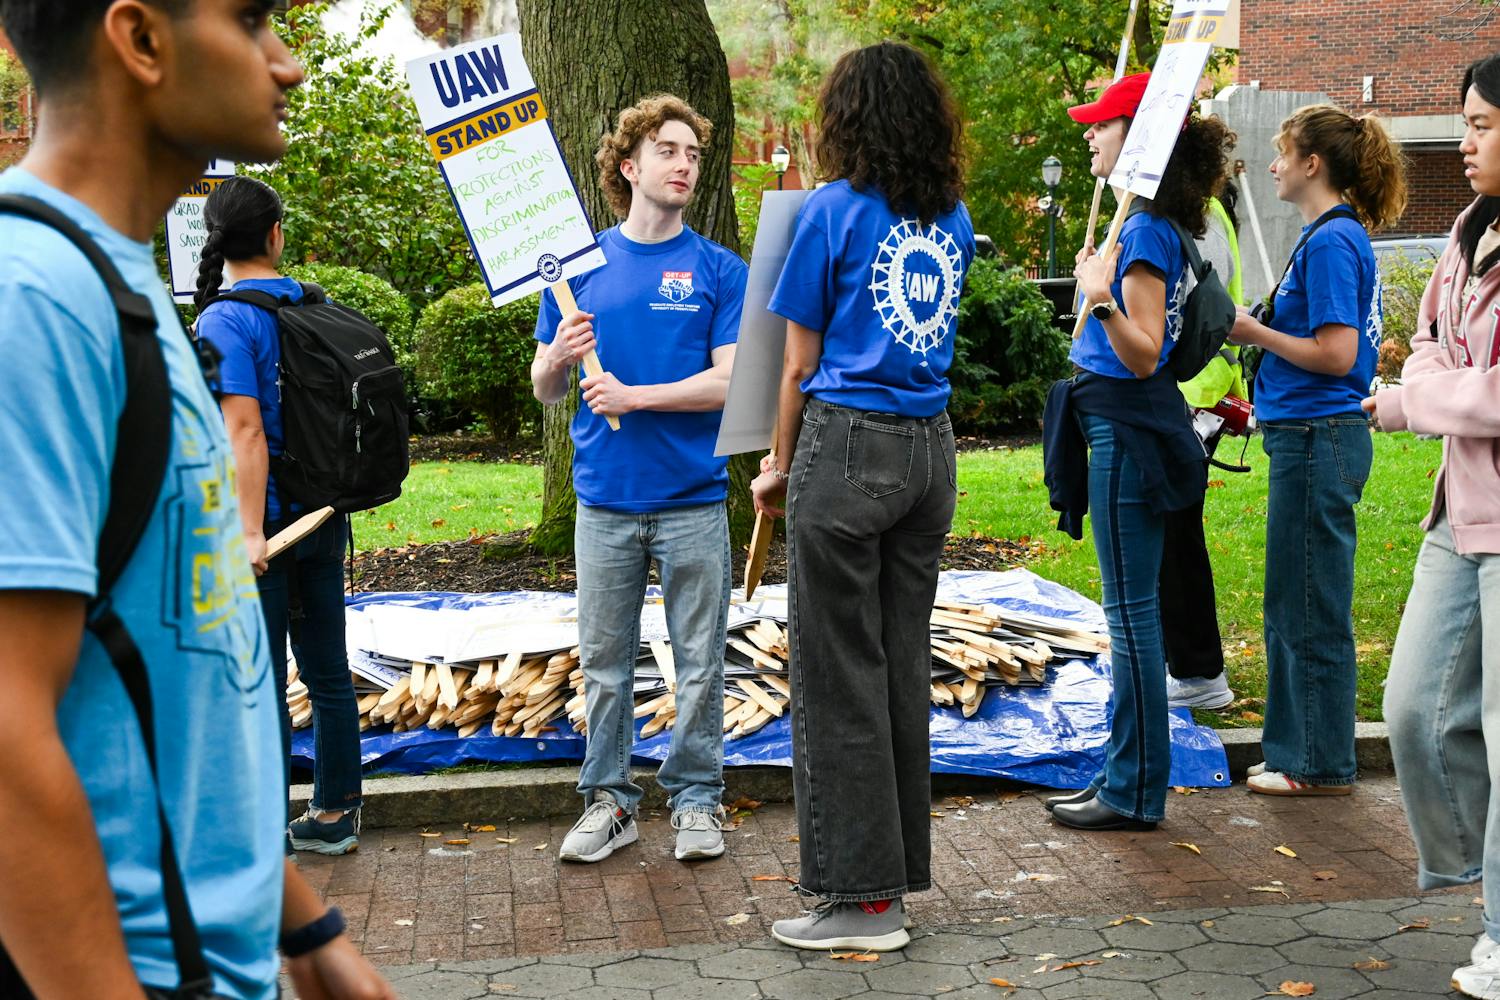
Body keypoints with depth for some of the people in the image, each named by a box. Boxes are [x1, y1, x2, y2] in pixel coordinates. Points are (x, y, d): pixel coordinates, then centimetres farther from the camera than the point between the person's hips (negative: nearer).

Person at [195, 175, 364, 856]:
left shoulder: (223, 321, -13)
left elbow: (245, 429, -21)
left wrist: (251, 533, -22)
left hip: (266, 525, -6)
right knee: (328, 672, 14)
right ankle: (335, 813, 25)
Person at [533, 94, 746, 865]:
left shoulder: (718, 269, 0)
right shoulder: (581, 266, 7)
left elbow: (732, 381, -8)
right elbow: (544, 390, 9)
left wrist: (635, 396, -14)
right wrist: (560, 355, -13)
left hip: (694, 497, -2)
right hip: (605, 498, 2)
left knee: (700, 662, 7)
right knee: (604, 660, 9)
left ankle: (696, 798, 21)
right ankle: (607, 799, 22)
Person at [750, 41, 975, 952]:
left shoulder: (834, 209, -5)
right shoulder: (953, 219, 11)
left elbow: (801, 362, -2)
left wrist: (780, 467, 10)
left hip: (846, 446, -6)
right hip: (931, 450, 6)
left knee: (841, 674, 0)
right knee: (904, 662, 13)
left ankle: (865, 898, 5)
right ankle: (903, 868, 22)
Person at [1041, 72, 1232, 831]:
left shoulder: (1147, 231, -16)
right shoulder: (1149, 224, 14)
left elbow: (1143, 355, -21)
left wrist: (1103, 303, -35)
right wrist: (1101, 287, 36)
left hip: (1127, 428, -11)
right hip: (1120, 424, 11)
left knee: (1131, 612, -4)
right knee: (1129, 612, 15)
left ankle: (1136, 793, 6)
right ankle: (1127, 773, 25)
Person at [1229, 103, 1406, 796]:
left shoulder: (1332, 241, -15)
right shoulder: (1337, 234, 15)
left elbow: (1337, 353, -21)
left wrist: (1254, 331, -12)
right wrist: (1268, 403, 14)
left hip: (1317, 441, -10)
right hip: (1310, 434, 10)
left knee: (1310, 613, 0)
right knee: (1295, 609, 16)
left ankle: (1322, 766, 11)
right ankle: (1302, 751, 27)